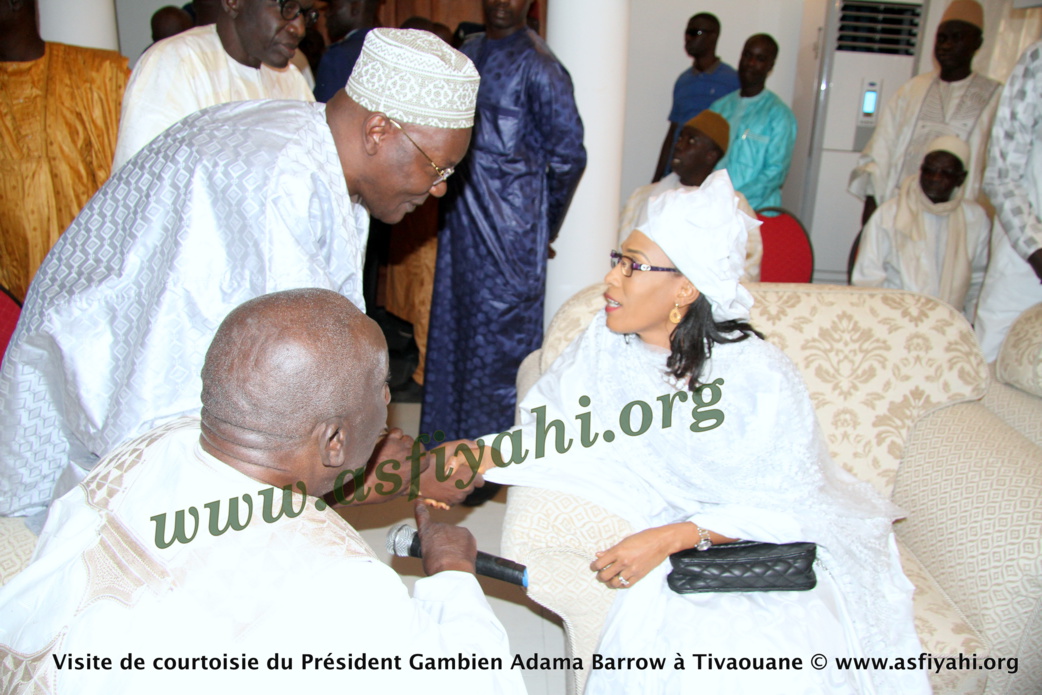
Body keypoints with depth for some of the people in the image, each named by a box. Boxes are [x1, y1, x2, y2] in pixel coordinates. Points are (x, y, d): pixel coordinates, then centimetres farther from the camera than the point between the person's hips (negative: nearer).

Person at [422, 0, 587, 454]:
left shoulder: (536, 65, -10)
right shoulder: (466, 55, 12)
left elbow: (569, 154, -8)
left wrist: (543, 224, -2)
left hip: (508, 227, -7)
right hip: (461, 218, 7)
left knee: (499, 332, 1)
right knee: (452, 321, 14)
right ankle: (452, 434, 33)